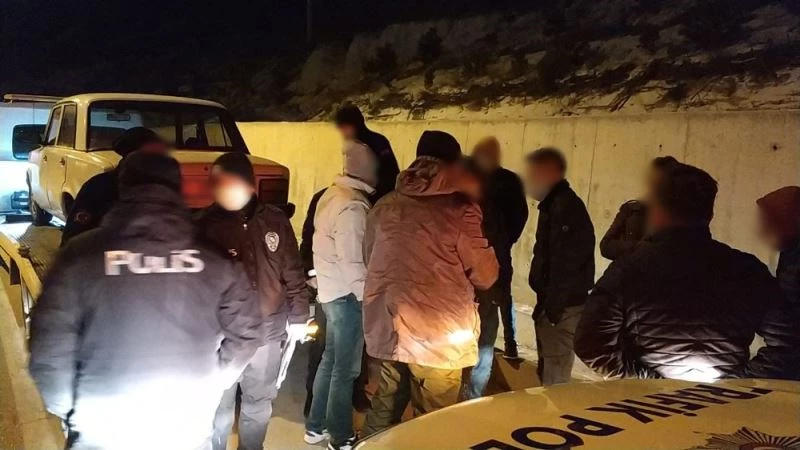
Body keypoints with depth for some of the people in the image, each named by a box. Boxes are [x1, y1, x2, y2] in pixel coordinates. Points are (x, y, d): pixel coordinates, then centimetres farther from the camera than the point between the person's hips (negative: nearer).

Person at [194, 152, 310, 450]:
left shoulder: (275, 219, 0)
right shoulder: (206, 225, -7)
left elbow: (293, 271, 6)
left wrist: (298, 316, 5)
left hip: (268, 330, 3)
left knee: (259, 402, 19)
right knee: (219, 406, 7)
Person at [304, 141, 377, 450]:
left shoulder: (332, 194, 7)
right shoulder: (353, 206, -22)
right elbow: (353, 263, -23)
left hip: (331, 291, 9)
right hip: (347, 296, -9)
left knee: (331, 359, 20)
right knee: (346, 368, 4)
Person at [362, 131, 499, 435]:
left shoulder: (384, 206, 2)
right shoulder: (459, 210, -13)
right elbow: (485, 276, -6)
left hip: (386, 329, 5)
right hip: (436, 338, -5)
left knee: (386, 407, 22)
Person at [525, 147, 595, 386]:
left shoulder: (566, 207, -17)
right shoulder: (555, 205, 16)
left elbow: (567, 262, -23)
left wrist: (552, 305, -21)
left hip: (562, 308, -10)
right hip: (555, 306, 10)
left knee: (554, 379, -5)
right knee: (547, 373, 20)